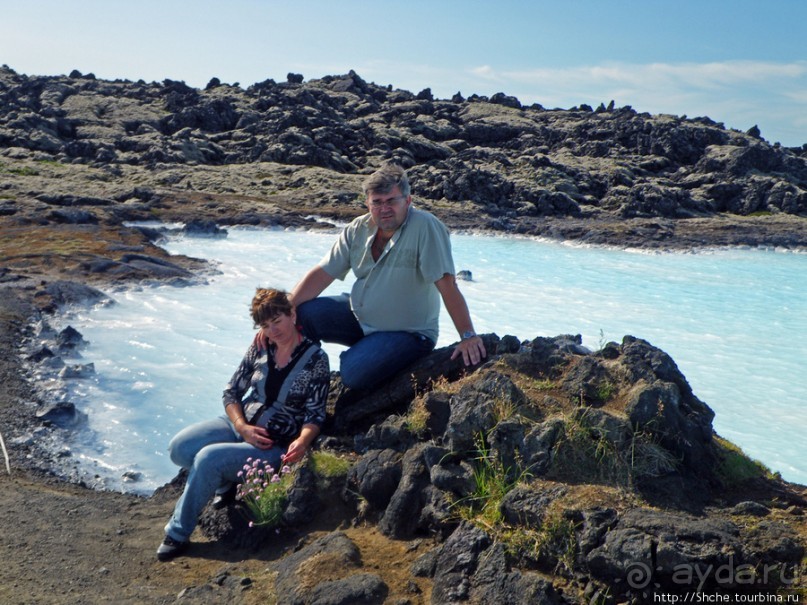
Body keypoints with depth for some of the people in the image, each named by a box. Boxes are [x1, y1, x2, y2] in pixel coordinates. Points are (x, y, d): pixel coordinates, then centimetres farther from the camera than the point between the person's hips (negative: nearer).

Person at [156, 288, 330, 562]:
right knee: (179, 447, -19)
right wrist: (242, 427, -11)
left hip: (275, 446, -5)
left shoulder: (315, 359, -10)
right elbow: (231, 392, 7)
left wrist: (302, 441, -31)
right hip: (239, 424, 6)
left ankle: (178, 534, -10)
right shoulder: (260, 348, 3)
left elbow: (315, 415, -10)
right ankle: (225, 481, 6)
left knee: (208, 458, -28)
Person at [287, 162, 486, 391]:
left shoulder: (426, 227, -22)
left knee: (353, 374, -25)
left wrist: (468, 336, -29)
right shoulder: (358, 229, -4)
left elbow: (446, 284, -26)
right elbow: (322, 274, -3)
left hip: (408, 332, -5)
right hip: (360, 316, 6)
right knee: (302, 314, -11)